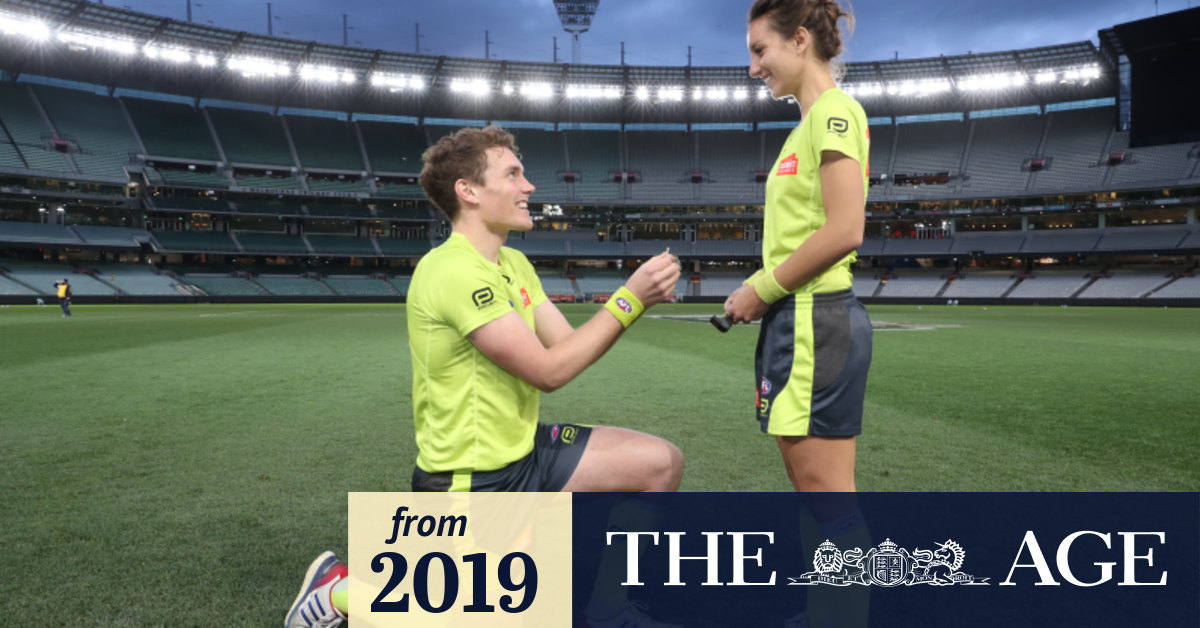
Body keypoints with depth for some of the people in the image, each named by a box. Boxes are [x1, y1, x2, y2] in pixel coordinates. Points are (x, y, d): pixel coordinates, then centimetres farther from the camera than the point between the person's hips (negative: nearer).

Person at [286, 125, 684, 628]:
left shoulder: (513, 263, 8)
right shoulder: (454, 271, -24)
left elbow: (572, 347, 4)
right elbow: (548, 370, -24)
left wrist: (637, 298, -9)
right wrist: (628, 300, -19)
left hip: (522, 451, 9)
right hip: (468, 482, -9)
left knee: (661, 464, 4)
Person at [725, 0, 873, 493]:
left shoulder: (834, 112, -9)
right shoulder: (808, 124, 19)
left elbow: (844, 230, -19)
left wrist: (763, 290, -11)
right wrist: (759, 288, 6)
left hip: (816, 318, -10)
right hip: (797, 318, 10)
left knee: (825, 488, -3)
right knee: (808, 483, 15)